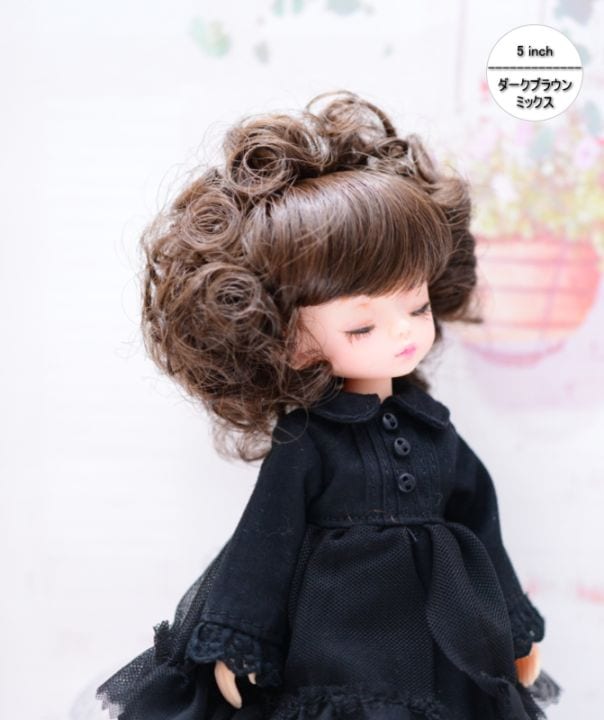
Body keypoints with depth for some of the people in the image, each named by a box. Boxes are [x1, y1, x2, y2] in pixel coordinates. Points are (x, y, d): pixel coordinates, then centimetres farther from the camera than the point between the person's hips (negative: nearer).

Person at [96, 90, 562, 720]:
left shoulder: (432, 428, 0)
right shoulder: (306, 445, -15)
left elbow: (479, 529, 9)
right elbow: (264, 548, -10)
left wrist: (517, 631, 17)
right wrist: (235, 652, -8)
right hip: (333, 669, -4)